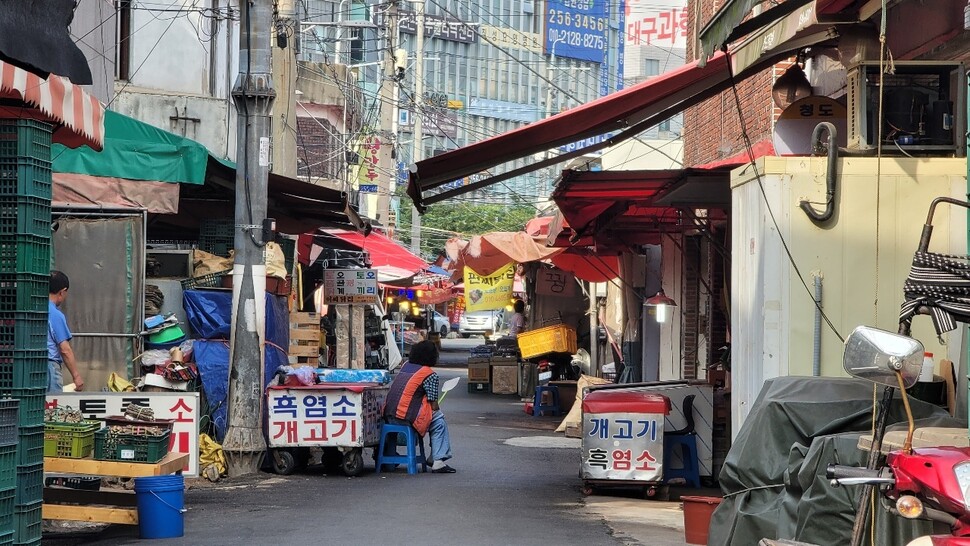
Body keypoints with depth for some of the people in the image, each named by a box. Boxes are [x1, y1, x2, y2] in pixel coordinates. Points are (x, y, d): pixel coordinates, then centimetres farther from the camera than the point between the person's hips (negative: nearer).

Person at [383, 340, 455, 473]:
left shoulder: (405, 366, 15)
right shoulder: (430, 375, -5)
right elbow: (434, 406, -4)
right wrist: (437, 411, 18)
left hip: (389, 416, 8)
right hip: (407, 419, -8)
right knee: (439, 421, 13)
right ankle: (438, 461, 5)